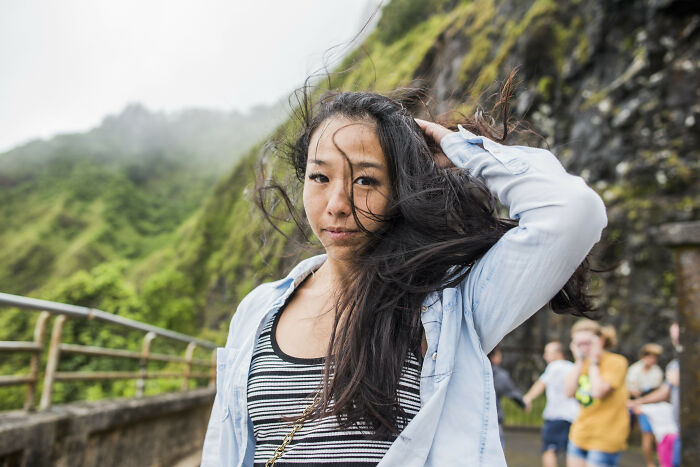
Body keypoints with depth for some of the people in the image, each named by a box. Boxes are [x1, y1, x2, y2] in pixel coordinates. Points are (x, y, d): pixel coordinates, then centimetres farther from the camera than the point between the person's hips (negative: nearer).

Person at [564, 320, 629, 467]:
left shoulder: (615, 362, -11)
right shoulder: (583, 362, 9)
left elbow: (598, 391, -24)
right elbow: (568, 392, -2)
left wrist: (593, 362, -14)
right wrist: (579, 361, -3)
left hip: (604, 437, -7)